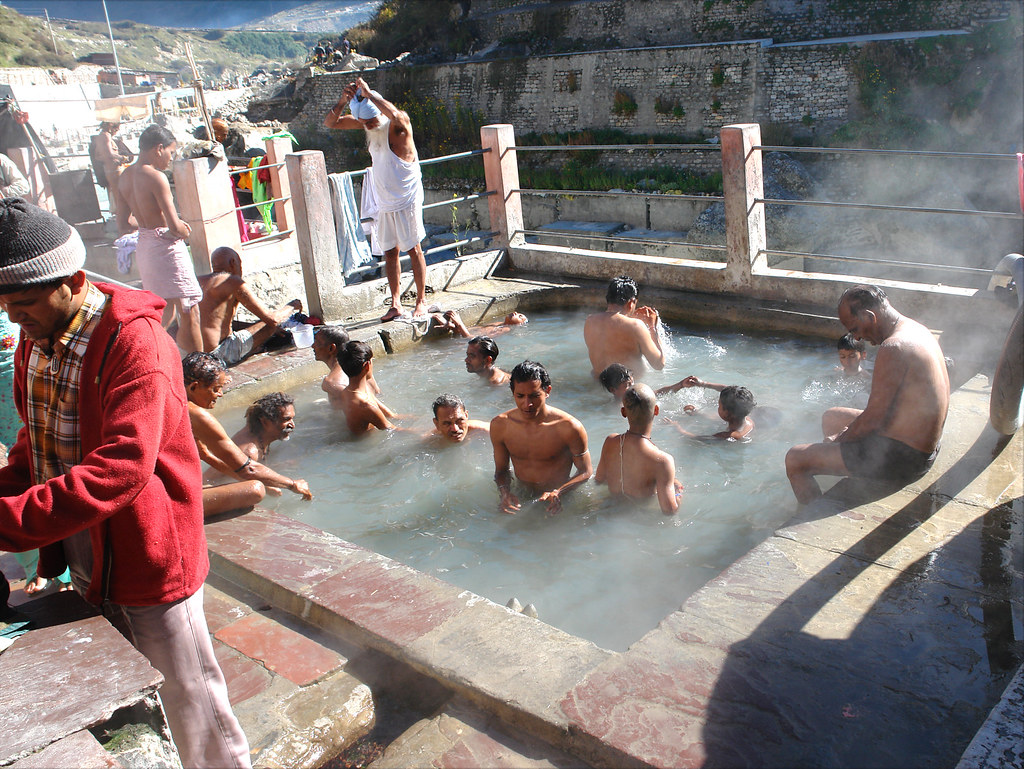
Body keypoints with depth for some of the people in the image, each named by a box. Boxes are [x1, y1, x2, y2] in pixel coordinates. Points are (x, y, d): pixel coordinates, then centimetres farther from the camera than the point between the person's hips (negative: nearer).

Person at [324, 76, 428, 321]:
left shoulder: (399, 123, -17)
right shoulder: (366, 122, 2)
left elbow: (395, 114, -43)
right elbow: (330, 123, 2)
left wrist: (368, 94, -32)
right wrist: (343, 101, -17)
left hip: (407, 198, -6)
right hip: (384, 201, 6)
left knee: (413, 249, 0)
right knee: (389, 252, 6)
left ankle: (421, 301, 10)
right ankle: (396, 304, 10)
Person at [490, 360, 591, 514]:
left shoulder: (569, 427, -17)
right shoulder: (499, 426, -5)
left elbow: (586, 471, -5)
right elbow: (501, 470, 9)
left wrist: (558, 493, -23)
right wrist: (505, 492, -14)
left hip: (560, 500, -3)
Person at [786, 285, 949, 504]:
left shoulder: (893, 348, -26)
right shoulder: (917, 330, 7)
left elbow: (874, 419, -22)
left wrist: (839, 439, -5)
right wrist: (849, 432, 10)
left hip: (901, 457, -11)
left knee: (795, 460, -9)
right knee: (831, 417, 30)